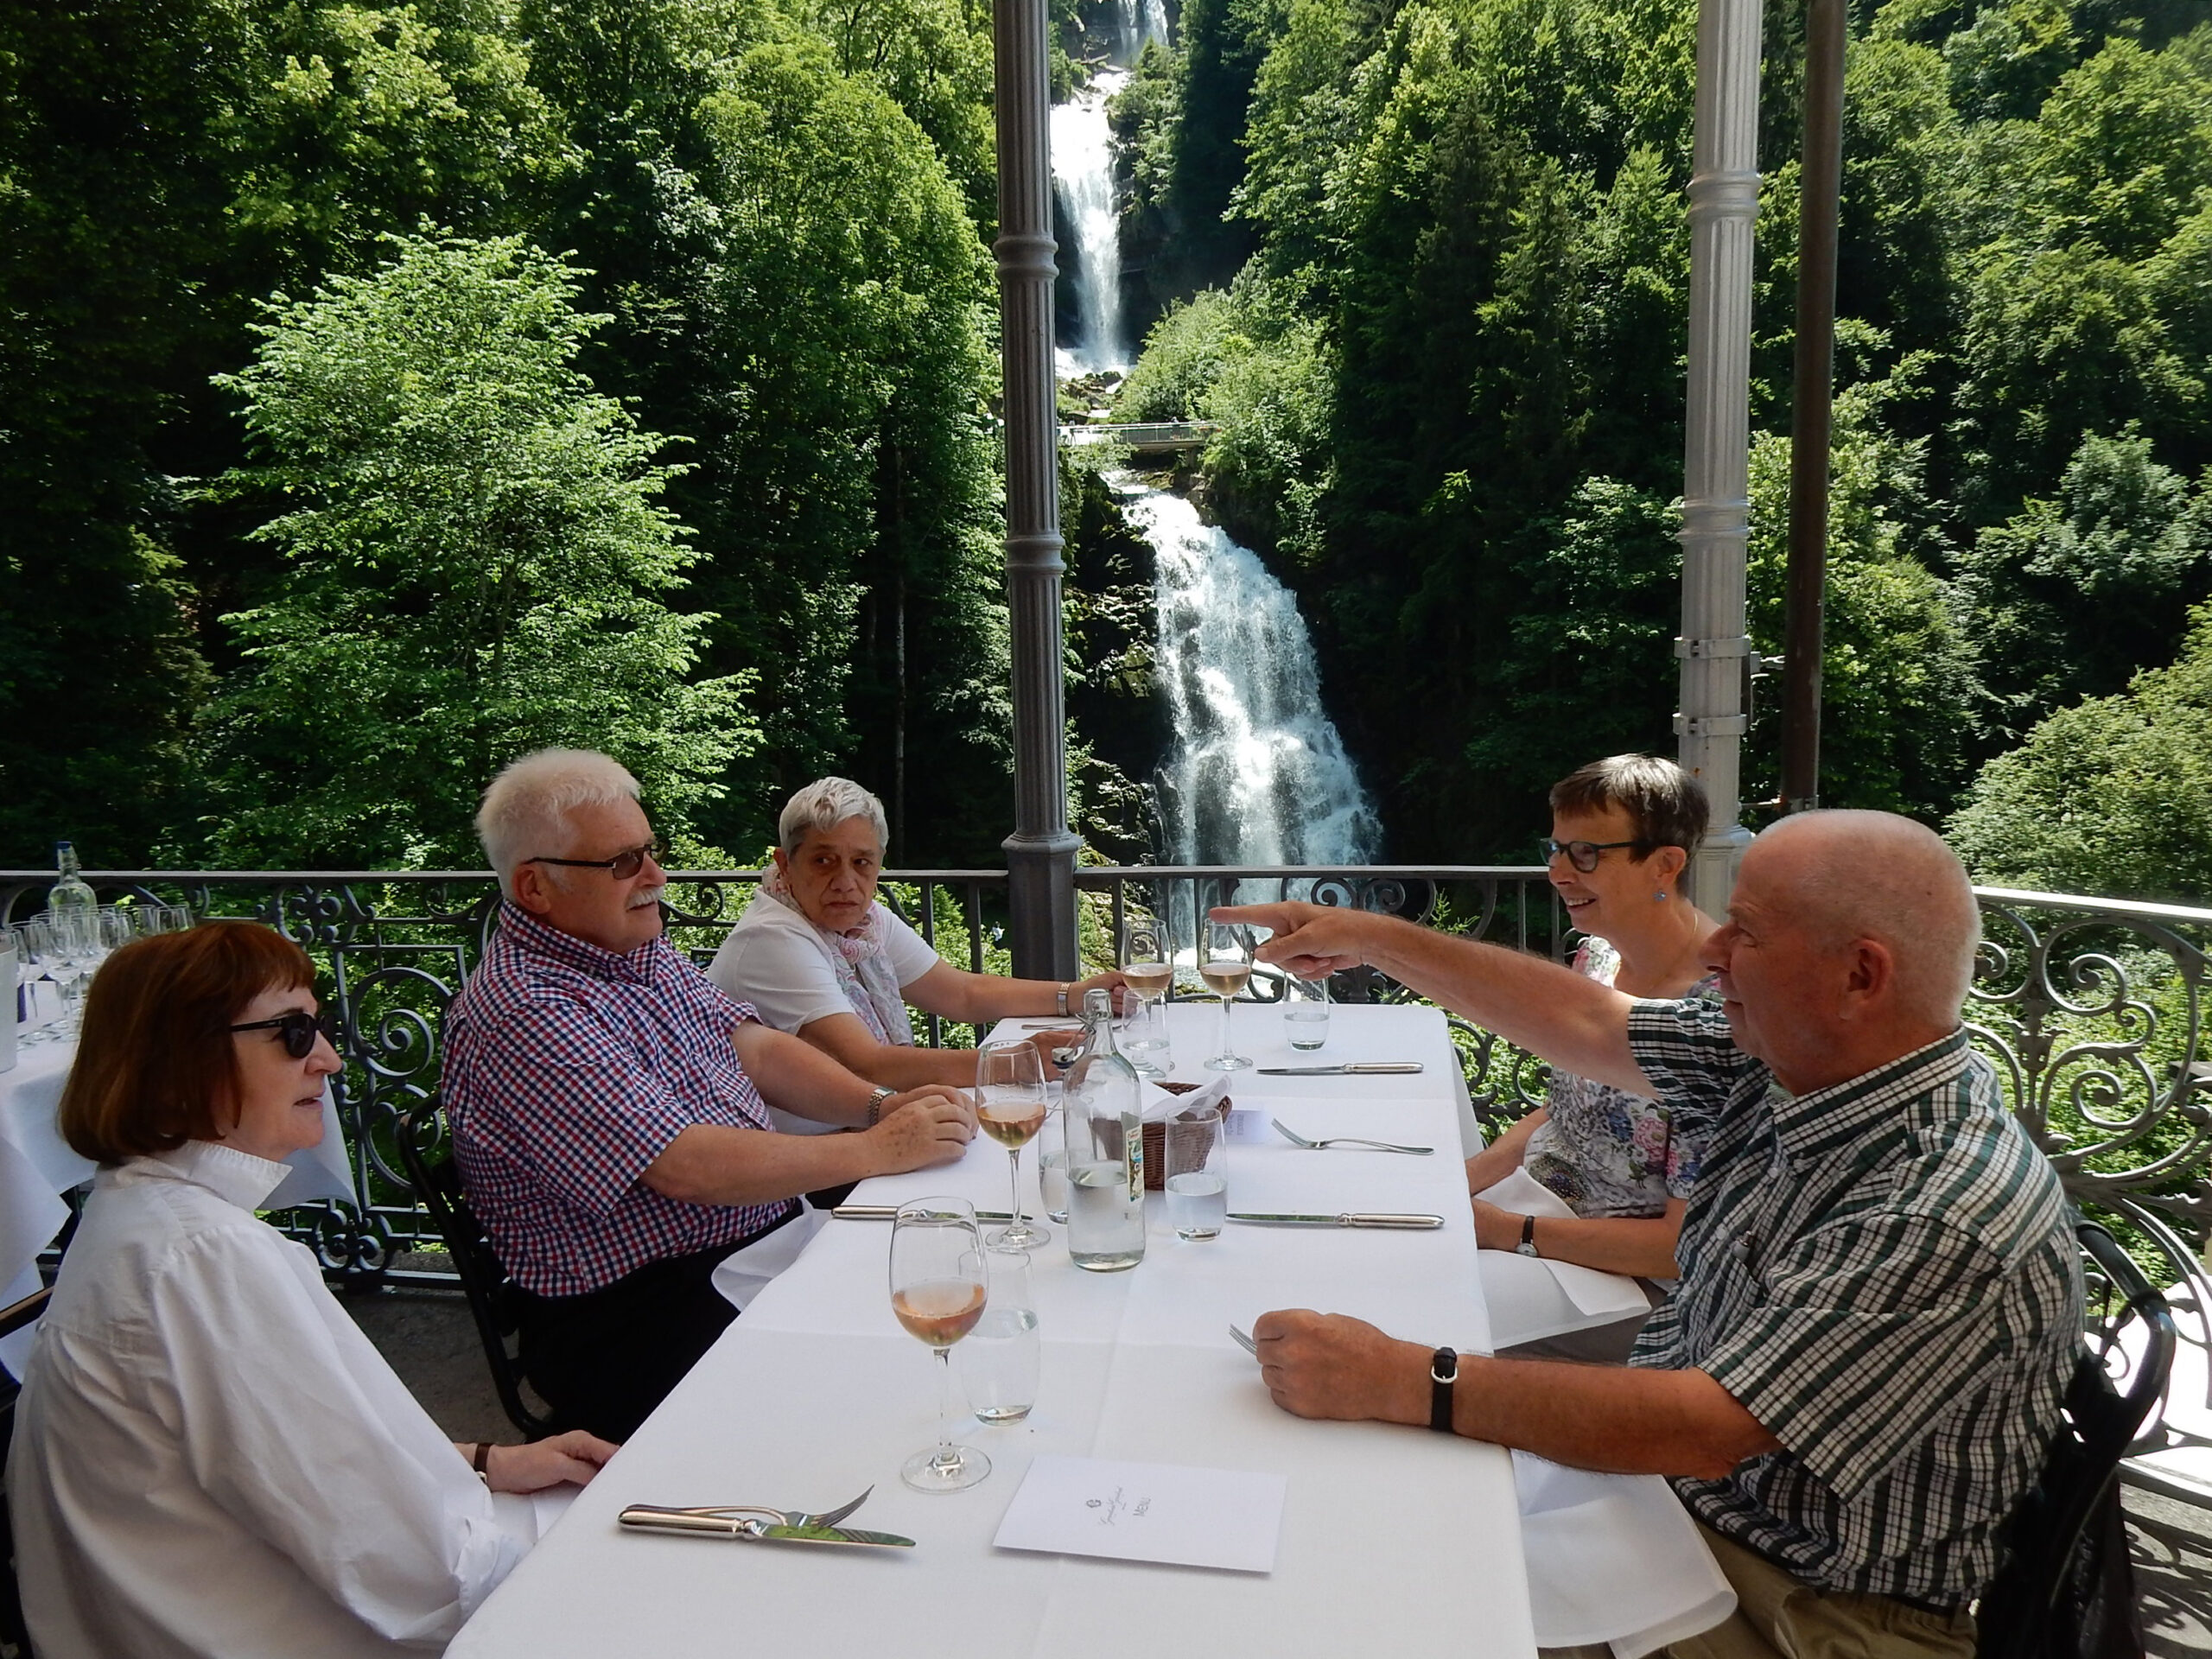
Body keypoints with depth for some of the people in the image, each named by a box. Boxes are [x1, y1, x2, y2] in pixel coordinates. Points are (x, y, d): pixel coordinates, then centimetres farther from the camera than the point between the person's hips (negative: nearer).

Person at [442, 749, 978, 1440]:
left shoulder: (642, 950, 10)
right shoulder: (522, 1014, -20)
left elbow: (755, 1046, 9)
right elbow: (687, 1168, -26)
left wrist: (880, 1104, -9)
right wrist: (877, 1149, -20)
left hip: (768, 1239, 9)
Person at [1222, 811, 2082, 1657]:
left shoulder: (1956, 1223, -30)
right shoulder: (1798, 1062, -6)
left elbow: (1701, 1428, -33)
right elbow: (1587, 1022, 5)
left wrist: (1397, 1380, -34)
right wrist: (1375, 938, 7)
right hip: (1665, 1474, 7)